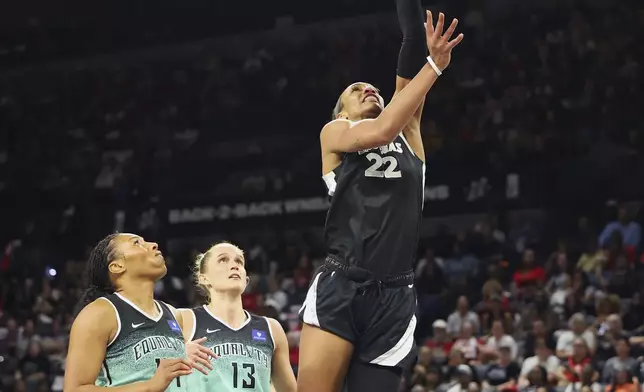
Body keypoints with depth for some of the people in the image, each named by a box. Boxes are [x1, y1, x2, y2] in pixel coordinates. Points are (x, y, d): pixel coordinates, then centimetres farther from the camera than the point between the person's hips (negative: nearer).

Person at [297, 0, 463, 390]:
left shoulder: (408, 134, 20)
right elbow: (380, 131, -10)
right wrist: (435, 65, -11)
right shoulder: (334, 132, 11)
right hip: (340, 288, -3)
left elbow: (408, 78, 7)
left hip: (395, 297, 3)